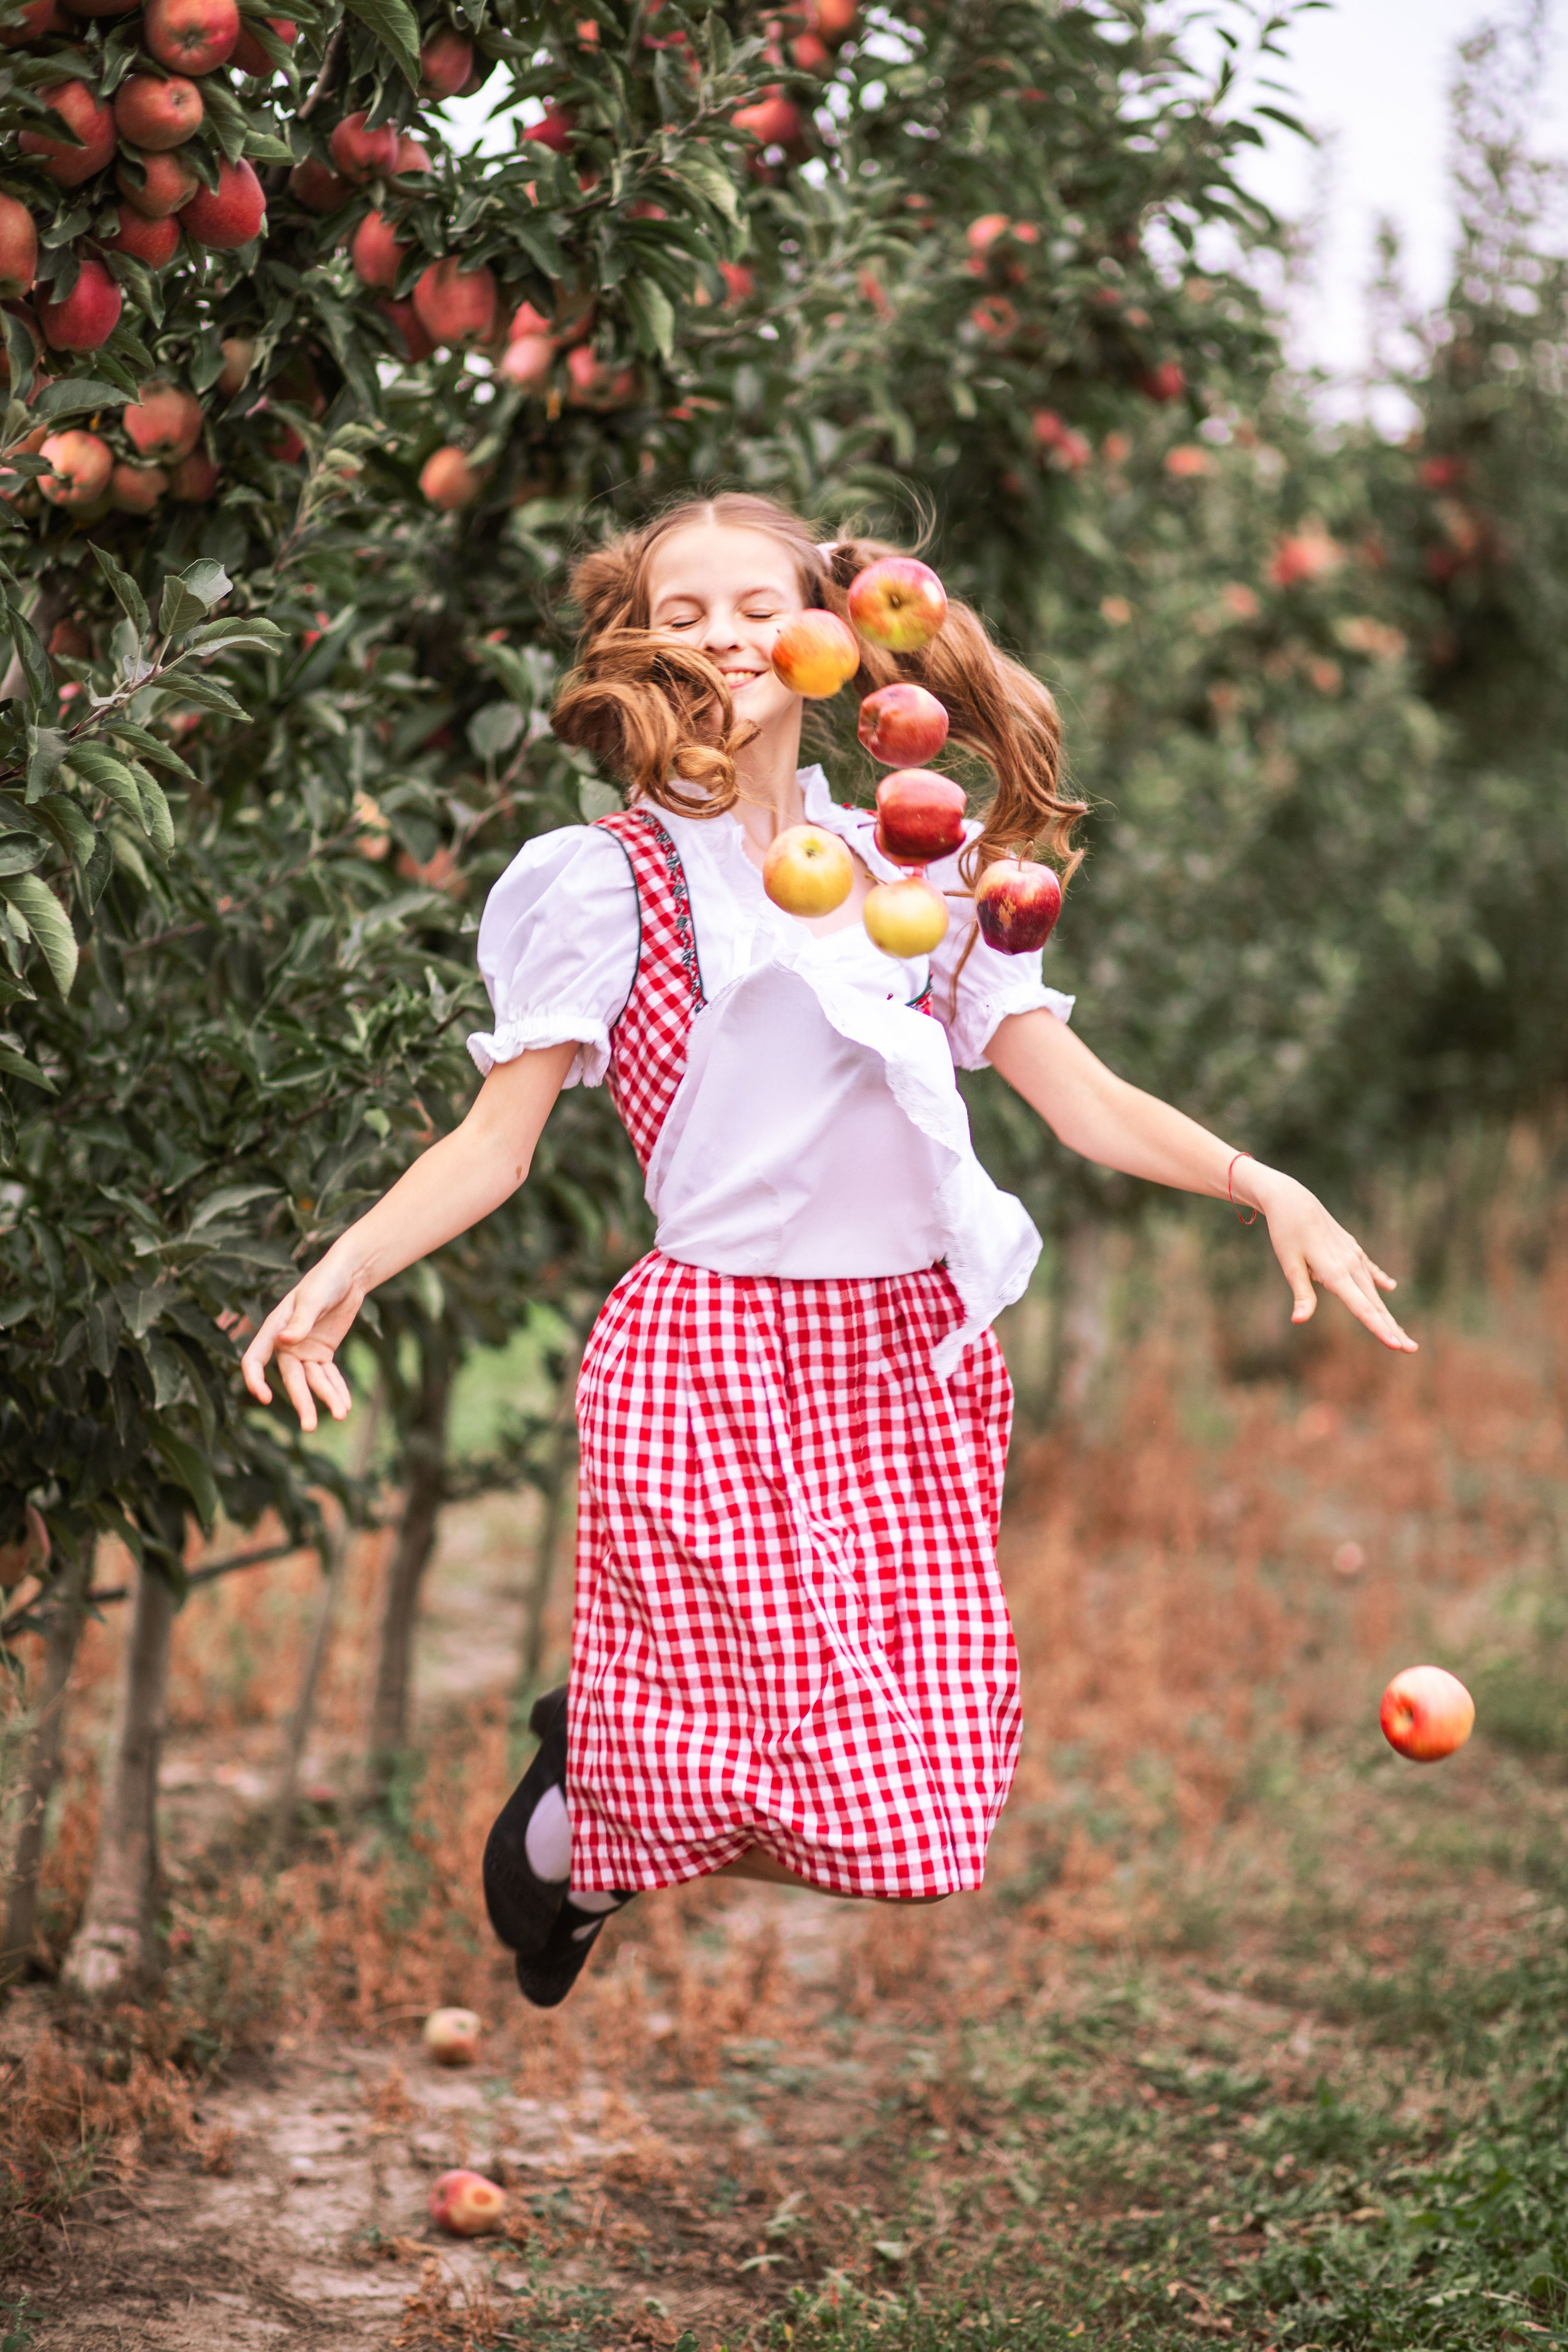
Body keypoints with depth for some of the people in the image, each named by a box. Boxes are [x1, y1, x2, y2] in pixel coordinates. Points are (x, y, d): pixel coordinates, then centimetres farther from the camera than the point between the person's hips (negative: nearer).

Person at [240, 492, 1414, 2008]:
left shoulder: (919, 870, 13)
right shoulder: (610, 881, 3)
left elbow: (1082, 1099, 9)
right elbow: (494, 1143, -1)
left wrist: (1264, 1186, -6)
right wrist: (344, 1268, -17)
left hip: (915, 1368, 5)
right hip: (719, 1362, -4)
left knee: (926, 1827, 0)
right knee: (870, 1828, -9)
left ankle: (630, 1742, 28)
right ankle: (568, 1812, 20)